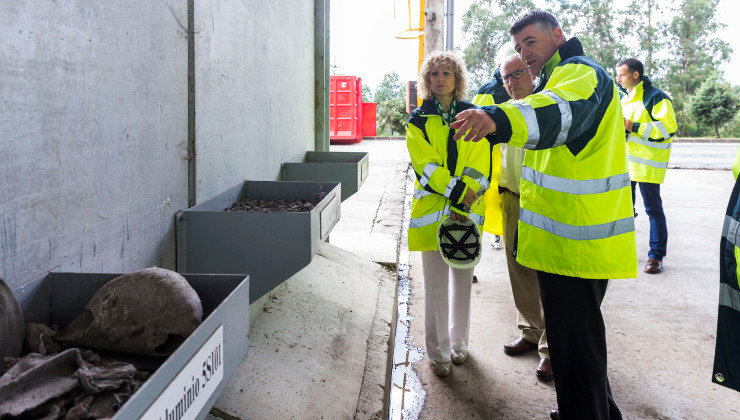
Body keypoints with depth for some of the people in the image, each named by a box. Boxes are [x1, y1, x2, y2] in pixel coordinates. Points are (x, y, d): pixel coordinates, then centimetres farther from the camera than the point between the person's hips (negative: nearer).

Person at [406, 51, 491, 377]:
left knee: (463, 279, 10)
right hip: (432, 208, -1)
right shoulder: (418, 120, 5)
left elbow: (480, 166, -1)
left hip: (468, 211, 1)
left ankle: (459, 343, 27)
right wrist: (459, 190, -18)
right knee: (436, 284, 1)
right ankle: (438, 352, 13)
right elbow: (426, 165, -7)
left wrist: (464, 202, -13)